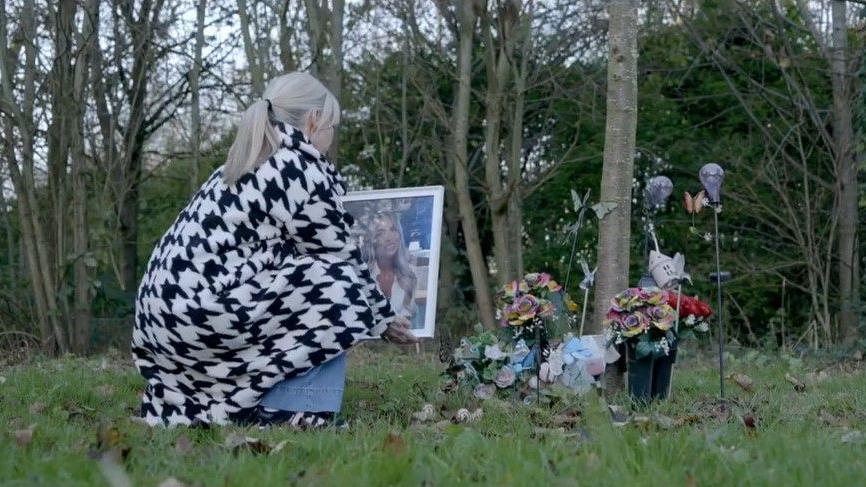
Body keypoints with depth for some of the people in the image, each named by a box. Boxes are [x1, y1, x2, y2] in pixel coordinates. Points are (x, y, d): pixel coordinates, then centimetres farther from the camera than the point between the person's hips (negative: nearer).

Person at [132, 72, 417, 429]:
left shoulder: (241, 168, 22)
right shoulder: (304, 169, -4)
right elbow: (343, 258, 3)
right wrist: (384, 319, 19)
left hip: (163, 314, 9)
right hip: (203, 310, -9)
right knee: (340, 290, -3)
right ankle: (294, 413, -5)